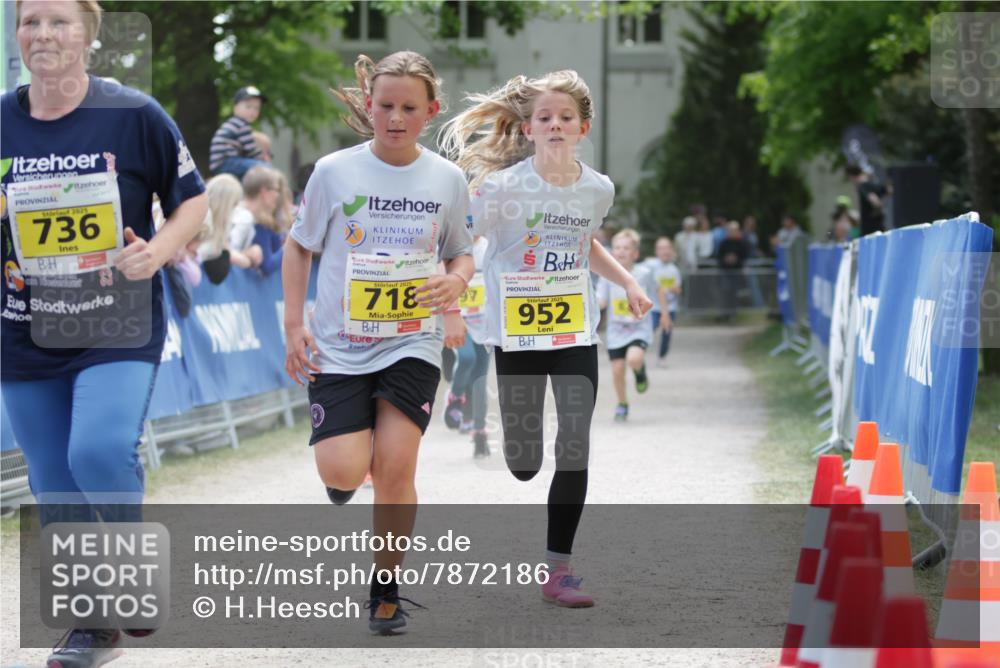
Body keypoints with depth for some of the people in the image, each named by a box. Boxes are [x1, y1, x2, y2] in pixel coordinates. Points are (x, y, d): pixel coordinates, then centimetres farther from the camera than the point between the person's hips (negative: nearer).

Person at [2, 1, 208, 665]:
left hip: (120, 329, -3)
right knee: (55, 491, 8)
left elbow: (193, 199, 3)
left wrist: (157, 252, -14)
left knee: (99, 452, -25)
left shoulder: (134, 114, -6)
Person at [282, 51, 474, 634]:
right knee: (344, 471, -13)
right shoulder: (334, 172, -4)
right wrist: (295, 325, 0)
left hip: (413, 343, 1)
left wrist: (456, 281, -11)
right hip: (340, 344, 0)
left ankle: (387, 590, 9)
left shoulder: (447, 179, 0)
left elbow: (462, 254, 13)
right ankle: (343, 473, 28)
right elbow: (300, 247, 7)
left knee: (395, 465, -11)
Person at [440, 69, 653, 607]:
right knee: (523, 464, 3)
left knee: (574, 450, -7)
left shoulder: (597, 189, 0)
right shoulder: (501, 187, -14)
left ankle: (557, 571, 1)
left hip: (576, 333, 3)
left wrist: (627, 282, 12)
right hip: (517, 336, -3)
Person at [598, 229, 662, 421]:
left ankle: (640, 372, 11)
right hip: (616, 331, 2)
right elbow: (601, 302, -7)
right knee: (617, 370, 1)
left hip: (639, 328, -2)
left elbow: (659, 291, 9)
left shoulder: (643, 273, -8)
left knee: (634, 359, -27)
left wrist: (664, 313, 13)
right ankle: (622, 405, 25)